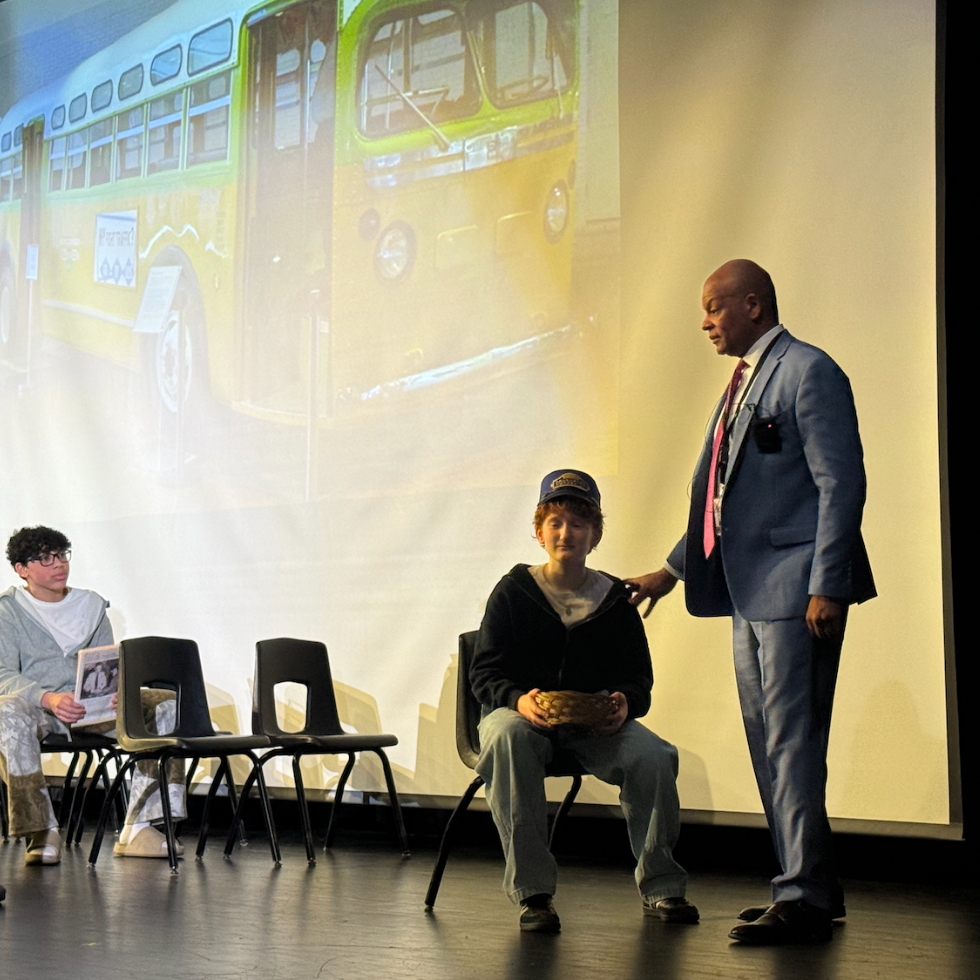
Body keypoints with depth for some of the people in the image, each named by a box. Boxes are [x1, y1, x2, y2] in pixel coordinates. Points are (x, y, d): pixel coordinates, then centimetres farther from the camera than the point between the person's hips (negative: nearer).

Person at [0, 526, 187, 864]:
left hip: (94, 707, 4)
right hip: (36, 704, -4)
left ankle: (138, 828, -21)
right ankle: (41, 833, -33)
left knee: (169, 705, -16)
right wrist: (48, 698, -30)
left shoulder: (91, 605, 16)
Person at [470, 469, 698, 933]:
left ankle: (659, 886, -7)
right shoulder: (512, 593, 4)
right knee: (508, 738, -39)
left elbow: (639, 676, 9)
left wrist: (625, 703, -16)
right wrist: (518, 700, -23)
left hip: (595, 722, 2)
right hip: (521, 713, -2)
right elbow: (484, 673, -1)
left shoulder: (614, 599, 9)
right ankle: (531, 891, -32)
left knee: (652, 755, -27)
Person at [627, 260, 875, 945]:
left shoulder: (808, 372, -9)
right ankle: (811, 889, 20)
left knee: (793, 744, -9)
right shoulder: (744, 383, 19)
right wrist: (673, 571, 23)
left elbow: (841, 485, -15)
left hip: (796, 591, -10)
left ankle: (804, 901, -4)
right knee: (768, 745, 12)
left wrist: (826, 586, -19)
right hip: (751, 593, 10)